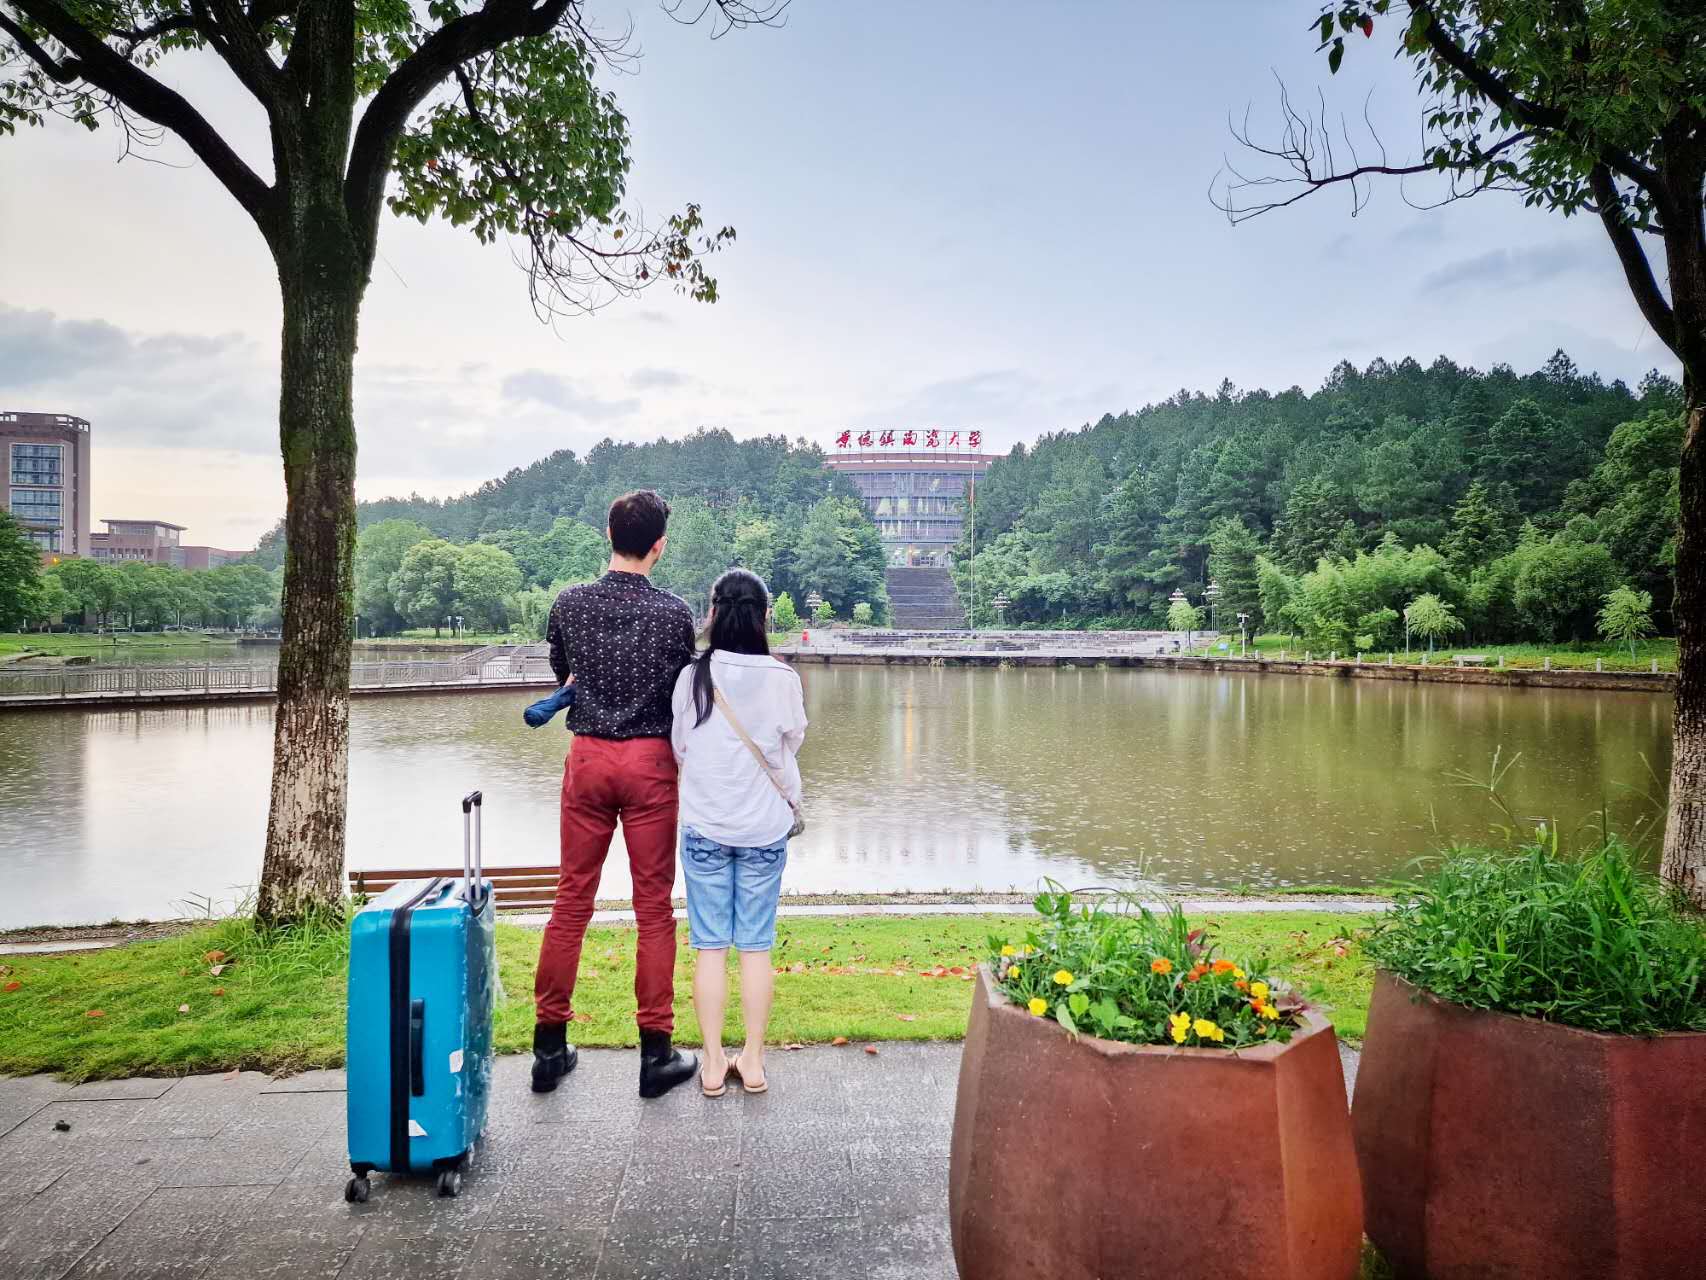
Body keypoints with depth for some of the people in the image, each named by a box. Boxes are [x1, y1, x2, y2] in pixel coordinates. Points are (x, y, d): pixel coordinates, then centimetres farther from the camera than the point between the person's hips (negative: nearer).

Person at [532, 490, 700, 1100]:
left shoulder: (569, 604, -1)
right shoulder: (673, 612, -8)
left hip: (588, 757, 2)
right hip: (651, 761, -2)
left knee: (572, 901, 11)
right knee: (654, 907, 5)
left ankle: (549, 1046, 18)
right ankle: (655, 1054, 12)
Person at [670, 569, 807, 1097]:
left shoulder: (693, 676, -8)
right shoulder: (782, 679, -10)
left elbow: (679, 749, 4)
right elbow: (791, 746, 3)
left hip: (704, 827, 0)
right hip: (765, 826, 0)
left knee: (710, 945, 8)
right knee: (756, 945, 10)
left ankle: (714, 1065, 15)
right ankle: (753, 1061, 18)